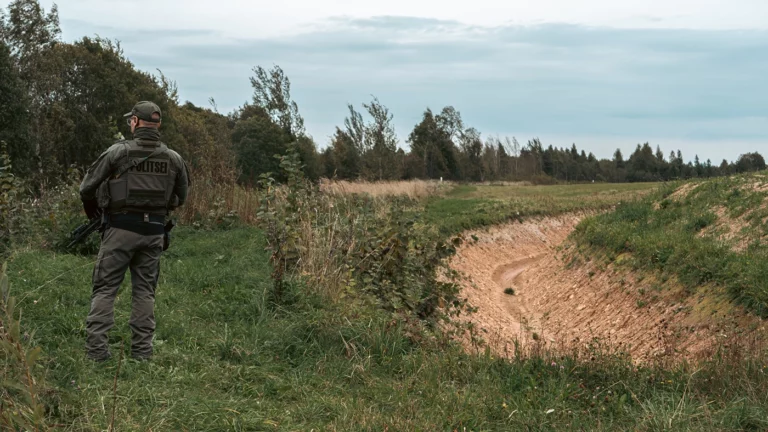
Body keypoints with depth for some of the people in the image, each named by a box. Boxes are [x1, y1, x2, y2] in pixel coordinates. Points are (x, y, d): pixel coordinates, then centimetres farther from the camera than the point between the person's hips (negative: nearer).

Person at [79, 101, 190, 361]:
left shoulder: (118, 152, -8)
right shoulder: (173, 158, 3)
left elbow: (87, 188, -3)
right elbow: (181, 198, 14)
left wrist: (92, 211, 17)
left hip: (121, 230, -3)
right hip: (153, 232, 3)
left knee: (104, 289, 3)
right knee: (145, 291, 11)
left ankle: (95, 349, -2)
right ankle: (142, 352, 10)